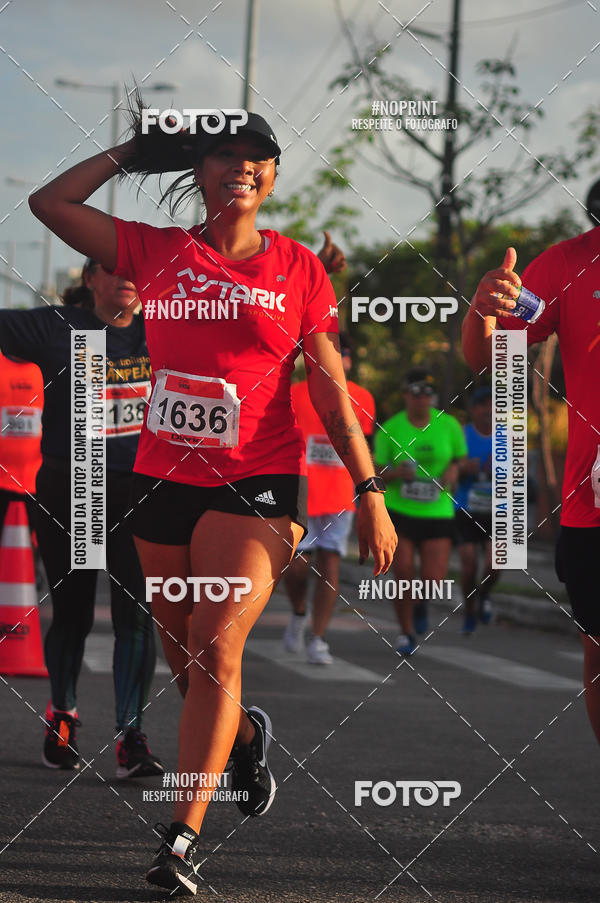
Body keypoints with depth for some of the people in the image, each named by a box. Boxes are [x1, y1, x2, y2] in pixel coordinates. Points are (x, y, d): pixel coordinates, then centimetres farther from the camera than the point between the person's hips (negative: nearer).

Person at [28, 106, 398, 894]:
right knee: (184, 661, 12)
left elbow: (331, 388, 4)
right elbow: (49, 202, 4)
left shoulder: (299, 269, 3)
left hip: (256, 485, -3)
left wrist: (370, 491, 0)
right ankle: (246, 736, 45)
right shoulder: (156, 253, 5)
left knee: (216, 652, -15)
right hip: (164, 479, 3)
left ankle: (183, 838, -15)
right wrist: (135, 151, 7)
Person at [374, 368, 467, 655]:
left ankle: (420, 601, 29)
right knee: (403, 574, -8)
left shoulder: (448, 425, -1)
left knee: (433, 580, -9)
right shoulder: (389, 429, -4)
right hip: (399, 511, -1)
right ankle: (406, 632, 16)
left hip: (437, 513, 1)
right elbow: (378, 473, 1)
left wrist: (454, 469, -10)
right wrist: (396, 472, -21)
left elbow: (460, 457, 13)